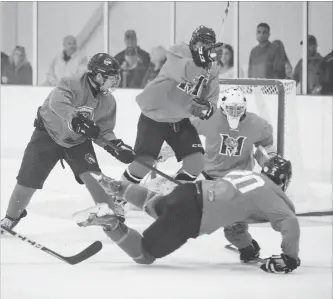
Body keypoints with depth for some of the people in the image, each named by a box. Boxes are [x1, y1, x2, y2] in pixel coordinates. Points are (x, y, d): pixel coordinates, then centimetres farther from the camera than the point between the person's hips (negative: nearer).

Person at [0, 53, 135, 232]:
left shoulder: (108, 102, -8)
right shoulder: (72, 86, -29)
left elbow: (103, 131, -2)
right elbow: (57, 102, -48)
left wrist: (117, 146, -20)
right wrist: (76, 119, -62)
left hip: (78, 140, 4)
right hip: (49, 134, -4)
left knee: (92, 175, -13)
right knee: (29, 178, -8)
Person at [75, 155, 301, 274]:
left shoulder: (246, 174, 21)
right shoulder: (271, 195, -2)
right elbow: (290, 223, -16)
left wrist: (246, 247, 35)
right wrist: (290, 257, -5)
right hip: (189, 217, -9)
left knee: (156, 205, 43)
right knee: (145, 254, 0)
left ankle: (116, 187, 33)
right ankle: (109, 222, -19)